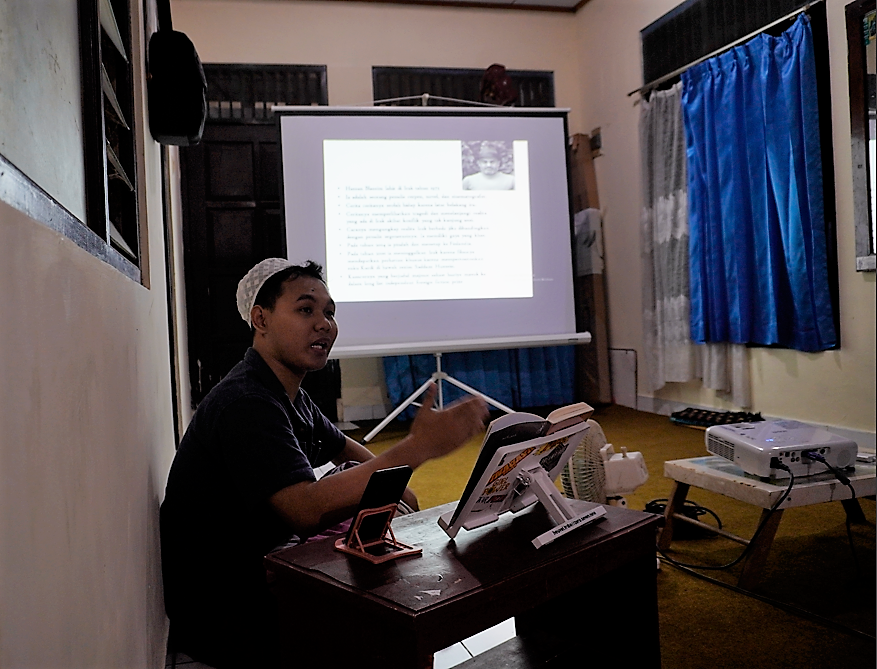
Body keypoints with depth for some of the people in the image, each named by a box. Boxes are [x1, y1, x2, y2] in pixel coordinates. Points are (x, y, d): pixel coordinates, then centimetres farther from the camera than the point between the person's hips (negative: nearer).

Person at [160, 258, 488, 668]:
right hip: (220, 616, -10)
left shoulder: (291, 396, 7)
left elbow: (343, 448, 25)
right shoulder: (245, 404, -27)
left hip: (261, 578, 10)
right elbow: (308, 510, -39)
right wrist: (418, 447, -41)